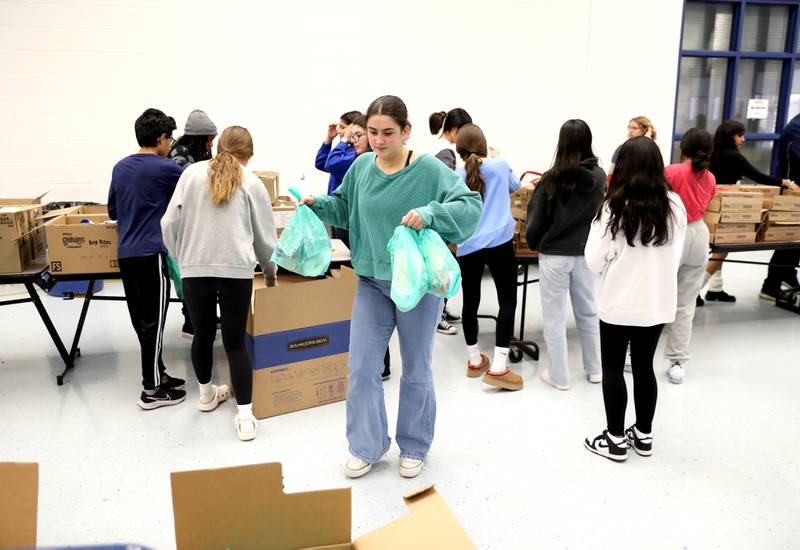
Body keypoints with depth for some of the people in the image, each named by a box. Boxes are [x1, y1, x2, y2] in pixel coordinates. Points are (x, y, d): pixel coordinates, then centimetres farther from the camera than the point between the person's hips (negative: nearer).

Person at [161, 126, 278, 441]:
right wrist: (271, 272, 27)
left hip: (194, 268, 1)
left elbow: (169, 223, 5)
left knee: (203, 334, 17)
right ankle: (245, 417, 4)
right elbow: (265, 235, 12)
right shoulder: (251, 182, 9)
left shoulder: (191, 173, 11)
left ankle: (206, 395, 39)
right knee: (235, 341, 4)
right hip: (236, 269, -1)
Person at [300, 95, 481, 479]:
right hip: (371, 281, 4)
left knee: (416, 371, 12)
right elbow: (345, 208, 17)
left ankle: (414, 448, 32)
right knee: (361, 368, 7)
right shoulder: (361, 167, 1)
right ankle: (366, 446, 26)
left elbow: (470, 207, -23)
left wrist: (429, 213, -37)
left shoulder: (430, 170, -15)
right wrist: (317, 203, 0)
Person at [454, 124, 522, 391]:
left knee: (470, 302, 14)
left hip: (468, 247, 2)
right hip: (499, 243, -2)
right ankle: (498, 367, -3)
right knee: (508, 300, 3)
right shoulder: (501, 165, 4)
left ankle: (474, 361, 26)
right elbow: (515, 185, 26)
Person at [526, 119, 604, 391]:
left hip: (554, 255, -4)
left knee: (554, 318, 8)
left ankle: (559, 376, 17)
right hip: (586, 253, 4)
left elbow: (536, 220, -9)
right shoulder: (599, 176, -3)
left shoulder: (551, 179, -14)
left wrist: (533, 244, 9)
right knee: (588, 312, 18)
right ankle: (595, 370, 30)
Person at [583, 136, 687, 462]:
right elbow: (675, 258, 6)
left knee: (612, 369, 10)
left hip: (618, 303, -4)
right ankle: (643, 436, 30)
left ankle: (616, 440, 20)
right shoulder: (674, 206, -4)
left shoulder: (614, 206, -16)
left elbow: (594, 261, -12)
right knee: (644, 367, 17)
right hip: (658, 302, 4)